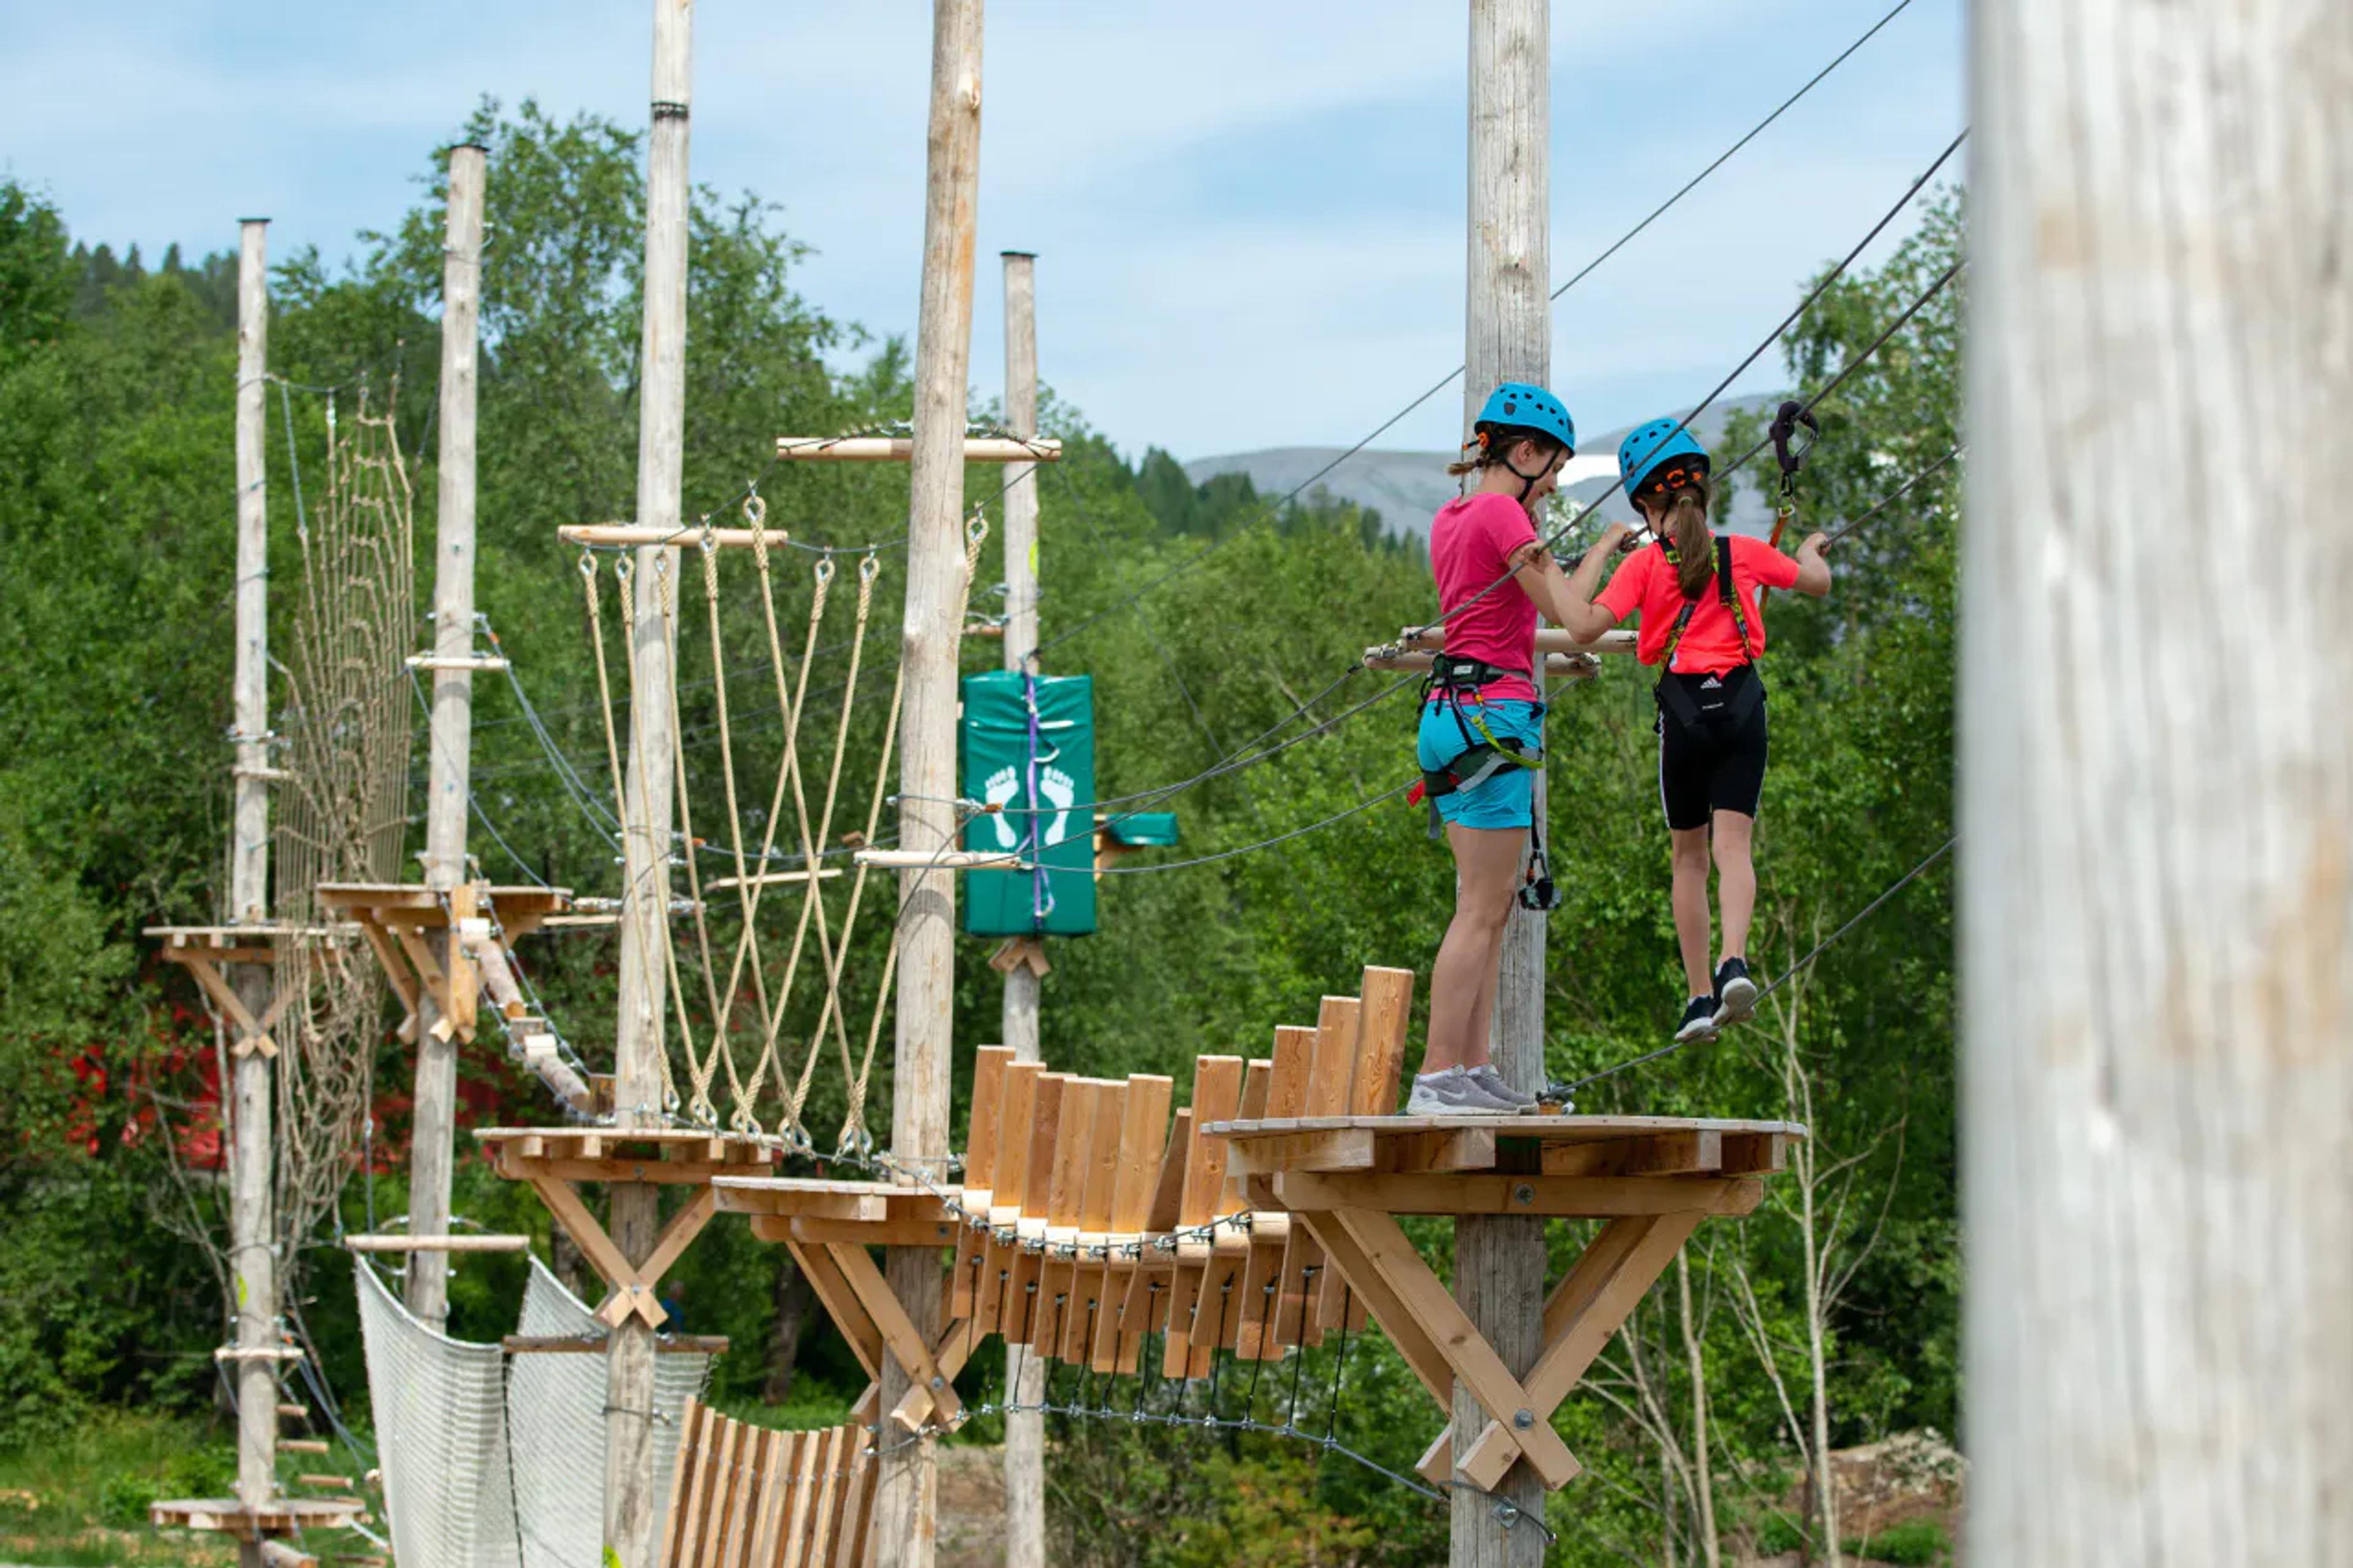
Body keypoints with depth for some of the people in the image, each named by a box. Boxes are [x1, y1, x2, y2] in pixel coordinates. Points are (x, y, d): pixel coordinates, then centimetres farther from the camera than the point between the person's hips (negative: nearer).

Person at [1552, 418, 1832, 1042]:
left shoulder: (1644, 564, -5)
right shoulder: (1744, 552, 4)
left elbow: (1583, 626, -13)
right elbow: (1818, 583, 18)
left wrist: (1599, 552, -2)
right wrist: (1810, 551, 41)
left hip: (1683, 706, -1)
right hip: (1742, 701, 1)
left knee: (1689, 856, 11)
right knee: (1733, 843, -6)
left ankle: (1700, 994, 9)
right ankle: (1734, 959, -32)